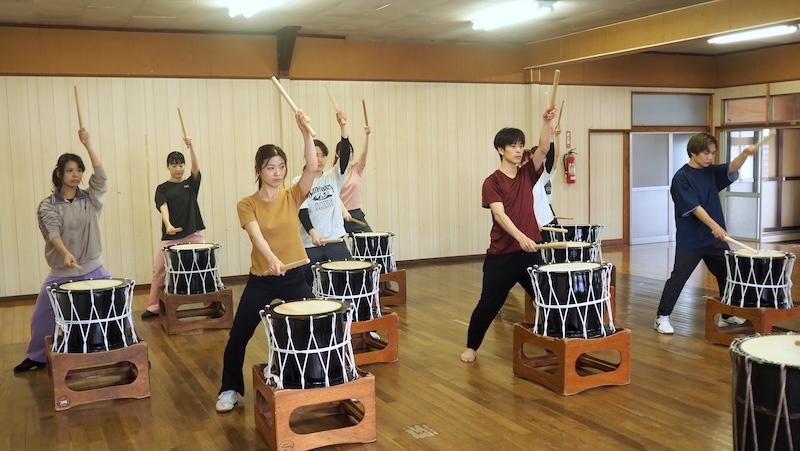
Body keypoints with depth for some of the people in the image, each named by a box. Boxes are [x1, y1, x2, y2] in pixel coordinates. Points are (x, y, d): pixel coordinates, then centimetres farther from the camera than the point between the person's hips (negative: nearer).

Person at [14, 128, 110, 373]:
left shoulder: (90, 199, 1)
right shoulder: (47, 205, -5)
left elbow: (101, 176, -16)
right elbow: (53, 232, -21)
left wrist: (87, 144, -22)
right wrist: (66, 254, -40)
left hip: (93, 270, 0)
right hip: (61, 274, 0)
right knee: (42, 316, 12)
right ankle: (37, 357, 34)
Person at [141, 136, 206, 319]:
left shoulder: (191, 184, 8)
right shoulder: (162, 188, 4)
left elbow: (196, 167, -10)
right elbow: (163, 207, -12)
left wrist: (191, 146, -26)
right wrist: (168, 225, -31)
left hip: (193, 234, 1)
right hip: (170, 236, 0)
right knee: (159, 271, 3)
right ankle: (153, 307, 14)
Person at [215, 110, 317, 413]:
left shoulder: (293, 196, -2)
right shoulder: (247, 205, -5)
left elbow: (312, 167, -19)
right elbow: (257, 236, -23)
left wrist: (305, 132, -31)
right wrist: (271, 258, -43)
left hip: (294, 275, 1)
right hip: (260, 279, 0)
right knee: (238, 337, 5)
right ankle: (230, 390, 27)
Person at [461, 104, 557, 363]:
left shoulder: (527, 174, 7)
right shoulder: (492, 182, -7)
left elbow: (543, 149, -8)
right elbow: (499, 214, -20)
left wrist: (546, 122, -23)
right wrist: (520, 237, -34)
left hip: (530, 251, 4)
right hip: (501, 255, -4)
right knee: (489, 304, 3)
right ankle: (471, 347, 21)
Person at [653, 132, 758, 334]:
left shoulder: (712, 171, 7)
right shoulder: (681, 177, -12)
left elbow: (732, 169, -10)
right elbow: (694, 207, -20)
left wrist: (745, 154, -30)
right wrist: (714, 226, -28)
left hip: (714, 238, 7)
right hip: (689, 240, -6)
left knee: (728, 275, 13)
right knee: (678, 278, -1)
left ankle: (728, 315, 29)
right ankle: (662, 317, 9)